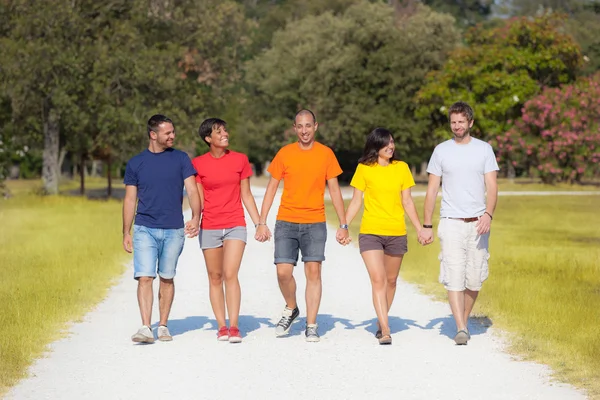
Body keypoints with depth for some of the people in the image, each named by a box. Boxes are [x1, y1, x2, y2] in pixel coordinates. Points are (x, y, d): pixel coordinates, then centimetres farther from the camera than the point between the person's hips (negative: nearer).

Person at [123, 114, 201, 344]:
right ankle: (145, 328, -14)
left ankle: (163, 326, 18)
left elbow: (192, 191, -2)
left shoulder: (181, 159, 4)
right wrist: (126, 233, 6)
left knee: (167, 279, 8)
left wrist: (195, 218, -19)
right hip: (145, 229, 0)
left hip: (173, 230, 0)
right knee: (144, 278, -11)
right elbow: (130, 199, 9)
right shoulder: (135, 163, 5)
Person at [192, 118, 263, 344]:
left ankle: (234, 327, -12)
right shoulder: (198, 164, 2)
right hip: (209, 227, 1)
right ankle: (221, 327, 13)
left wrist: (259, 223, 6)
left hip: (235, 225, -1)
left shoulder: (240, 160, 4)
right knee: (215, 277, 6)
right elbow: (198, 199, 3)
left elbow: (246, 195, 9)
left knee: (230, 275, -13)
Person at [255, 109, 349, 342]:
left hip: (315, 223, 0)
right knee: (283, 272, -8)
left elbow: (334, 190, 6)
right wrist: (262, 223, 1)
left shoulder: (326, 154, 3)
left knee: (313, 272, -5)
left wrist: (343, 225, 1)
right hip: (286, 222, 0)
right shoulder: (284, 153, 3)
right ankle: (291, 309, 20)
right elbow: (271, 188, 6)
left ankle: (311, 326, 3)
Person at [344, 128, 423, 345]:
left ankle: (381, 323, 28)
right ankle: (385, 330, -16)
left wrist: (420, 229, 5)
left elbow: (407, 202, 10)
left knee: (391, 280, 11)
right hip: (370, 233, -3)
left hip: (397, 233, 3)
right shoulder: (364, 169, 0)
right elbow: (356, 202, 3)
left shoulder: (401, 168, 6)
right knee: (378, 280, -13)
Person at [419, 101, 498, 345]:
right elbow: (432, 190, 8)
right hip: (451, 222, -1)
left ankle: (464, 321, 22)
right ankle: (461, 329, -16)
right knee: (454, 277, -12)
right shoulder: (441, 151, 6)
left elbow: (492, 187, 1)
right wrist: (426, 225, 2)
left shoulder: (484, 149, 6)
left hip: (478, 224, 1)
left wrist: (488, 214, -16)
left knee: (474, 279, 4)